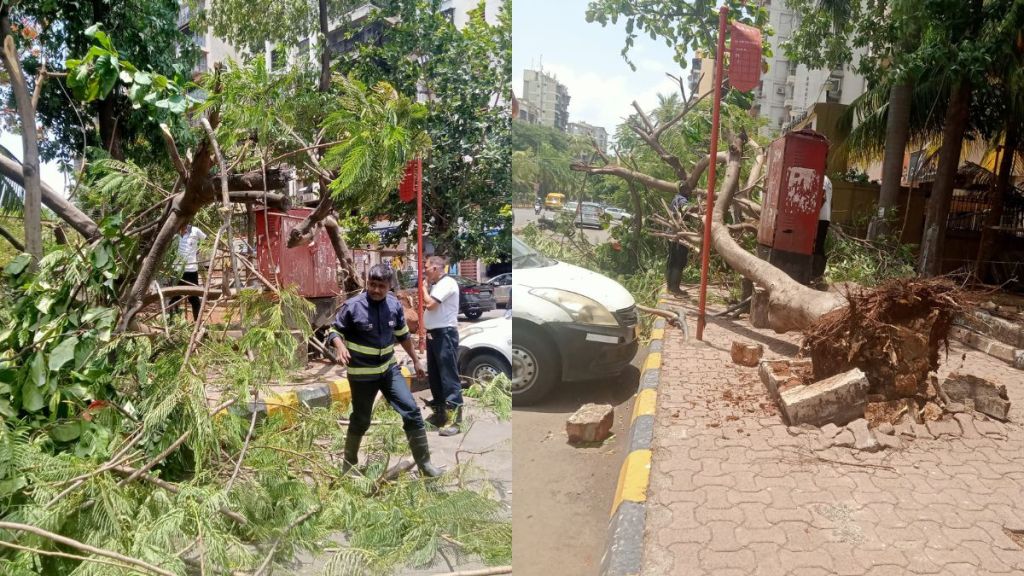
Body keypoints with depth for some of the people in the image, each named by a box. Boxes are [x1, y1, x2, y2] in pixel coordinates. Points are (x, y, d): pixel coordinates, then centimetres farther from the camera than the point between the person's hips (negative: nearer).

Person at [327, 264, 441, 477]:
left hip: (389, 368, 4)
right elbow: (334, 331, -7)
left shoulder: (394, 305, -2)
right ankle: (349, 464, 35)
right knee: (360, 421, 10)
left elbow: (403, 335, 12)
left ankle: (424, 463, 9)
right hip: (362, 374, -4)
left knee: (412, 412, -2)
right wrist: (340, 347, -29)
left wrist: (415, 359, 17)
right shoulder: (353, 306, -15)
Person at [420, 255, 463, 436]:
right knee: (434, 376, 14)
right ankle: (440, 413, 25)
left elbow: (430, 304, -21)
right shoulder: (435, 285, 17)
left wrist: (424, 288, -4)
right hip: (434, 333, 10)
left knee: (449, 377, -10)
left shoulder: (447, 283, -13)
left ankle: (454, 419, -10)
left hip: (445, 334, -10)